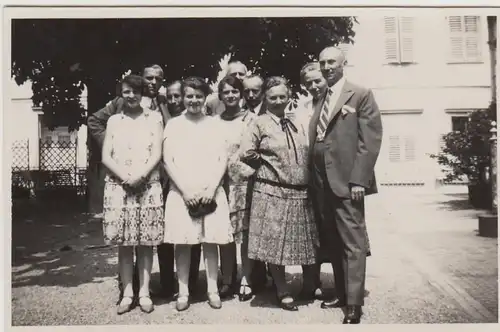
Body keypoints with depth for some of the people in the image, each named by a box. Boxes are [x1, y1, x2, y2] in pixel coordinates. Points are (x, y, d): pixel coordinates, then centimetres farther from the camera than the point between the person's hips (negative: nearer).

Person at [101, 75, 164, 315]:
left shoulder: (154, 118, 8)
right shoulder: (113, 120, 12)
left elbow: (157, 154, -1)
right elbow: (105, 157, 5)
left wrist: (140, 176, -15)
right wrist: (125, 177, -10)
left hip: (148, 186, -1)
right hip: (118, 186, 2)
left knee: (146, 242, 1)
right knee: (124, 243, 3)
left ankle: (144, 292, 11)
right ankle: (127, 293, 12)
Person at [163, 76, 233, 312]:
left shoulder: (214, 123, 9)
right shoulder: (173, 124, 6)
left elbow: (223, 159, 4)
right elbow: (167, 161, 1)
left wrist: (212, 188, -8)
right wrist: (186, 190, -9)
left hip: (211, 192, 1)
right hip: (181, 192, 0)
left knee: (211, 241, 3)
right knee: (182, 242, 1)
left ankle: (213, 290, 14)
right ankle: (183, 291, 12)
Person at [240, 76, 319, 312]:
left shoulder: (299, 124, 10)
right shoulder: (260, 123, -4)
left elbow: (308, 153, 17)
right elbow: (246, 153, -10)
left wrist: (308, 178, 5)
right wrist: (267, 164, -1)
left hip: (302, 192, 5)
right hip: (273, 193, -4)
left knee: (308, 241, 13)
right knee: (276, 242, 4)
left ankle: (310, 285, 33)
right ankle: (283, 292, 21)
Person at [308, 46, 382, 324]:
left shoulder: (361, 95, 0)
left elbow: (370, 140, -9)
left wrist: (358, 179, -17)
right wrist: (314, 179, 8)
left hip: (347, 180, -7)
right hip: (322, 182, 7)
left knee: (353, 244, -2)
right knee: (333, 243, 13)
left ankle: (354, 306, 4)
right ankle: (342, 293, 27)